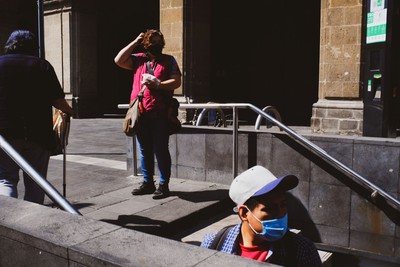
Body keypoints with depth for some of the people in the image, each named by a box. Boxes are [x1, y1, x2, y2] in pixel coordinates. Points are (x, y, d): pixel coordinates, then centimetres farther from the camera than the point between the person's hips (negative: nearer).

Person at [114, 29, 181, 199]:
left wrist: (157, 84, -17)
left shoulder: (168, 60, 4)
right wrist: (134, 43, 3)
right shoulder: (138, 59, 13)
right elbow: (118, 60, 1)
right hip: (140, 113, 4)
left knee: (160, 150, -1)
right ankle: (147, 182, 24)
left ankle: (163, 185, 8)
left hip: (159, 114, -4)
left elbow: (176, 82, -5)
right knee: (144, 150, 12)